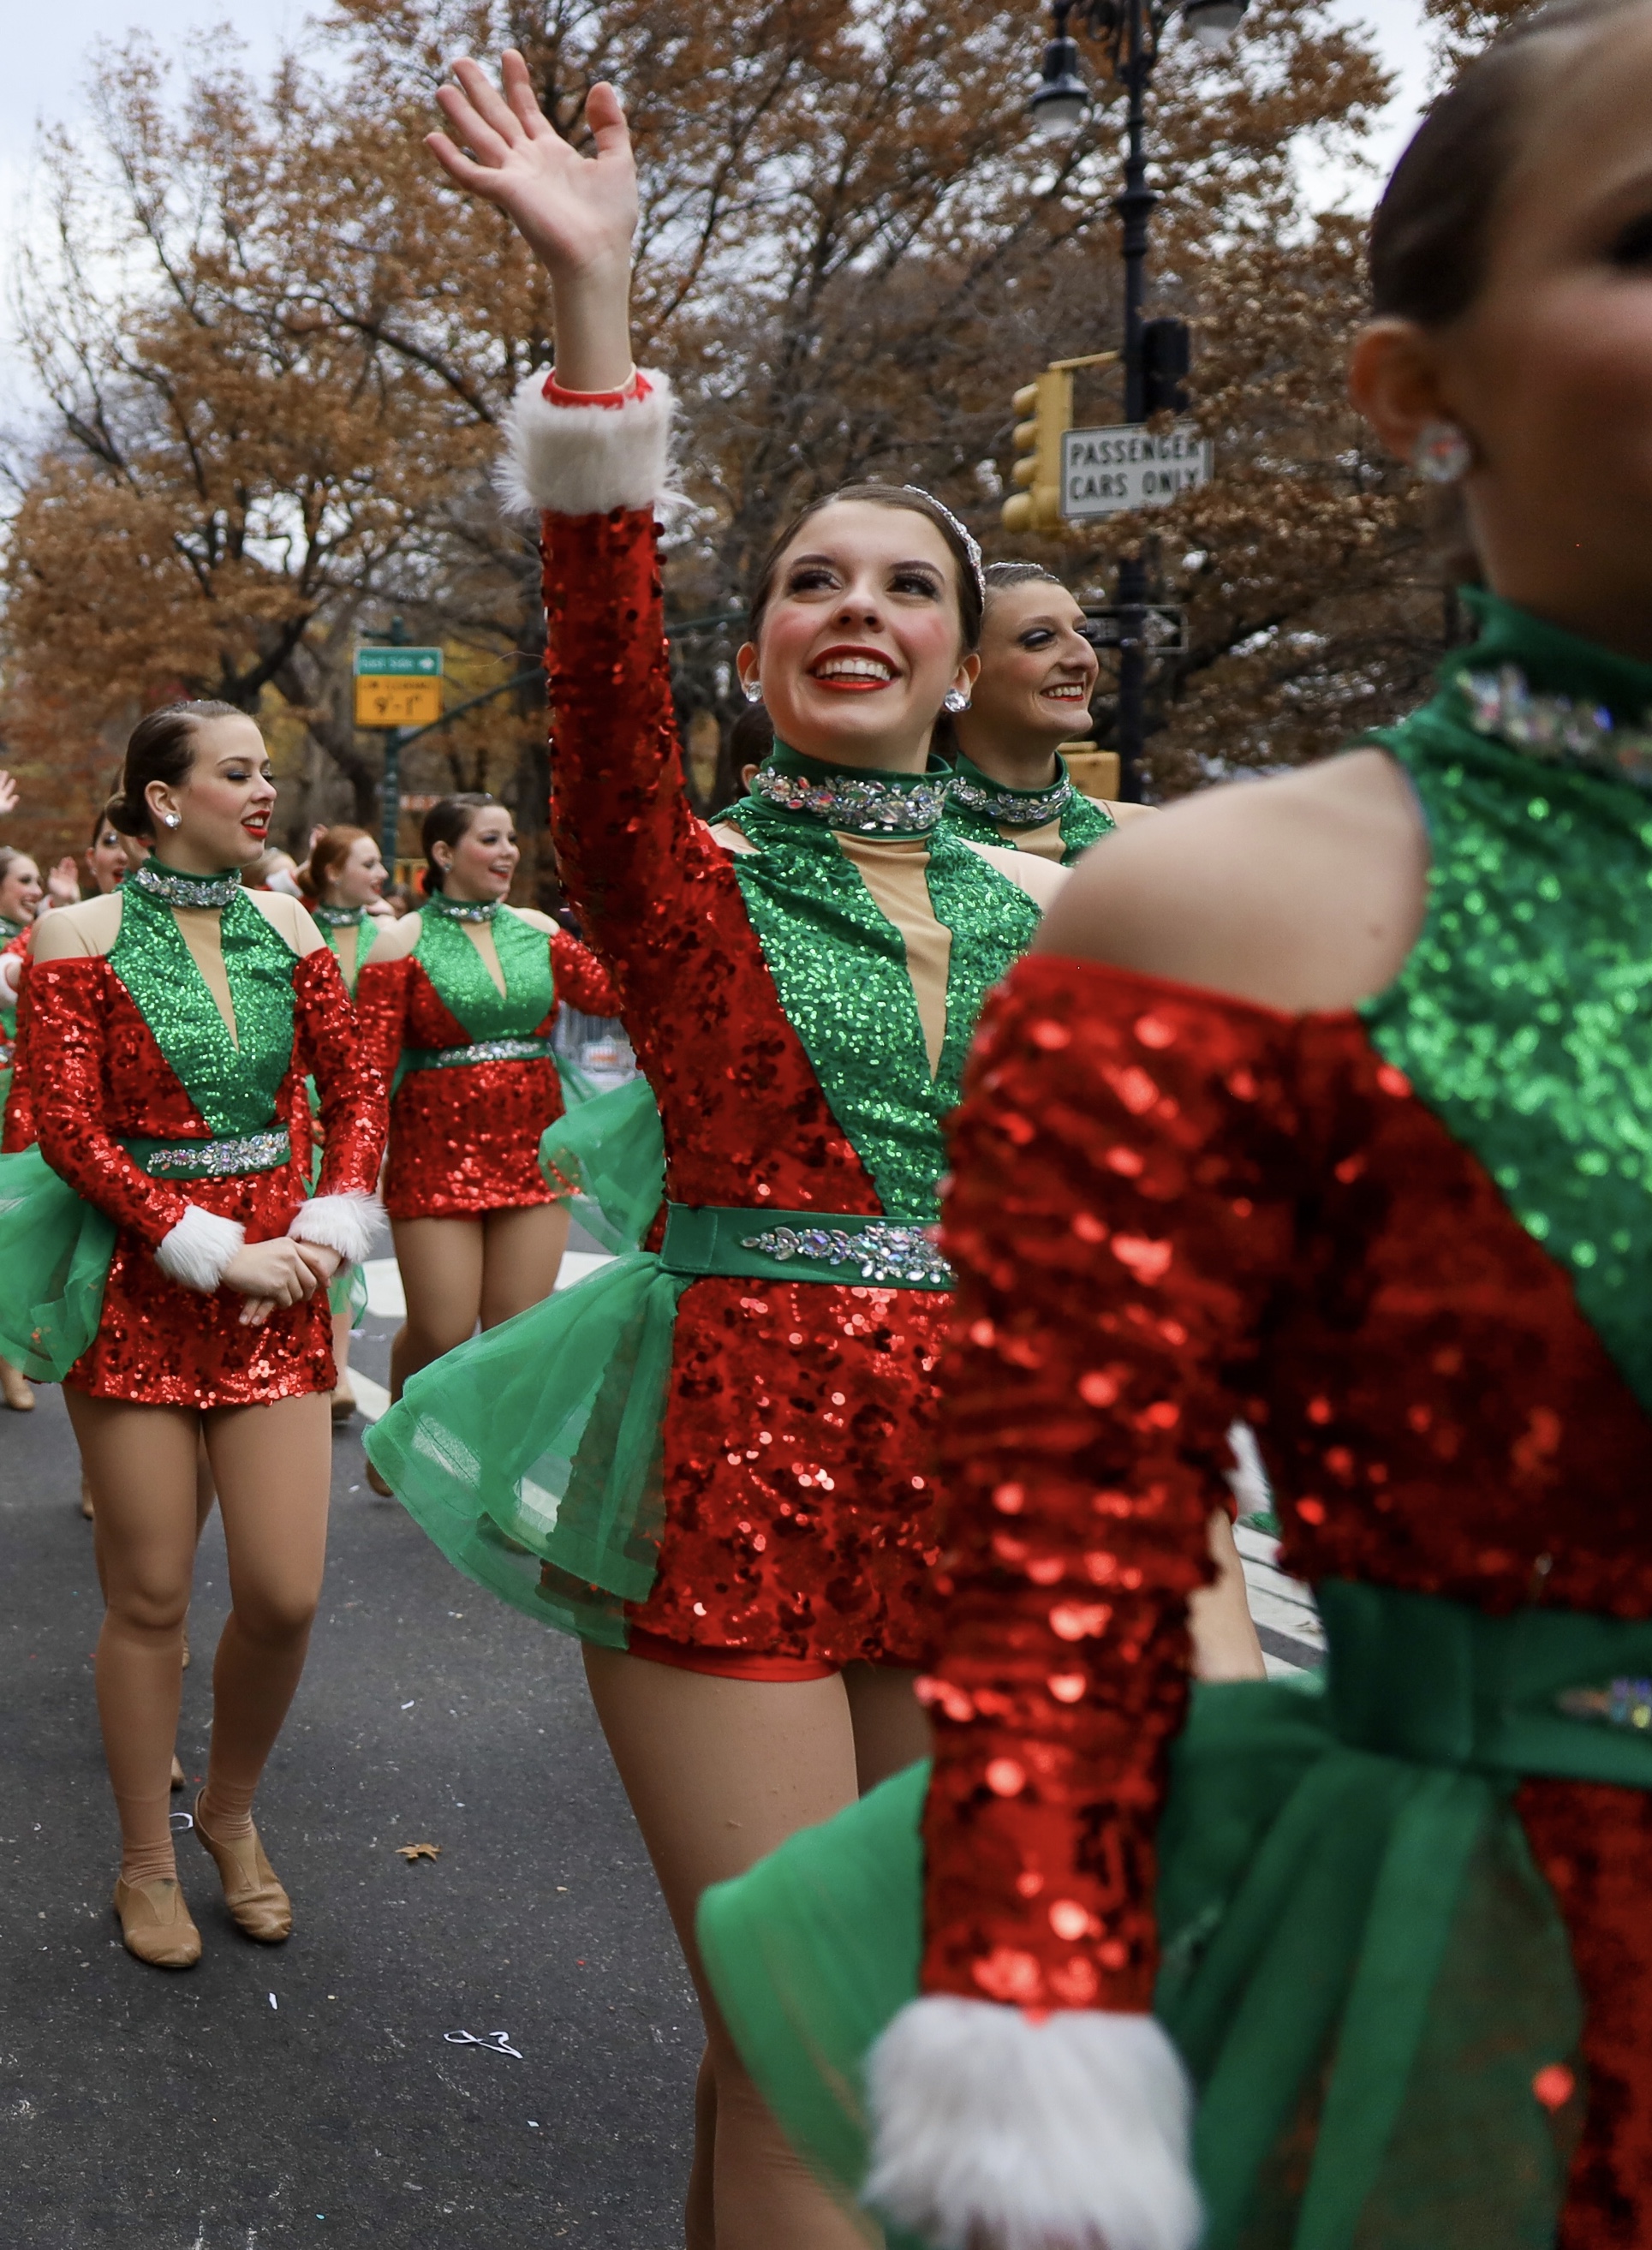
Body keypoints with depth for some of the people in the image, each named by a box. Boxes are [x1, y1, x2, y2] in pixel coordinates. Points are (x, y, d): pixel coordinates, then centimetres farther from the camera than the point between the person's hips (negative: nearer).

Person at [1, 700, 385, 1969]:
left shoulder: (286, 927, 7)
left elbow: (354, 1085, 10)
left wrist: (328, 1229, -4)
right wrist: (216, 1252, -14)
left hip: (279, 1288, 3)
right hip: (138, 1290, -3)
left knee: (286, 1594, -1)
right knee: (149, 1596, 4)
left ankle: (232, 1810, 27)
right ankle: (148, 1864, 24)